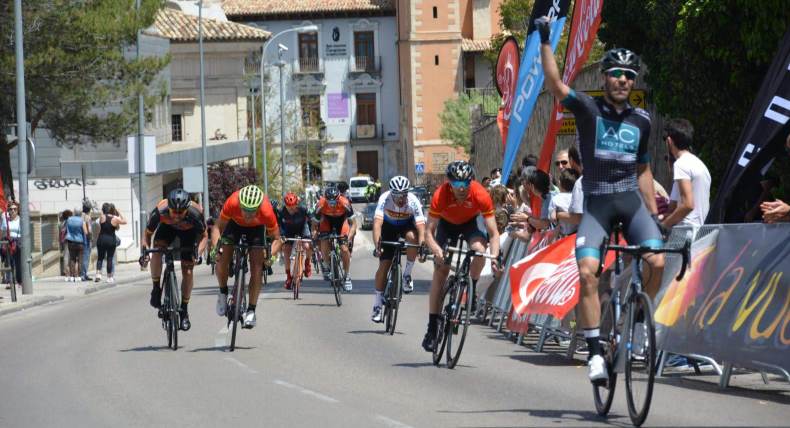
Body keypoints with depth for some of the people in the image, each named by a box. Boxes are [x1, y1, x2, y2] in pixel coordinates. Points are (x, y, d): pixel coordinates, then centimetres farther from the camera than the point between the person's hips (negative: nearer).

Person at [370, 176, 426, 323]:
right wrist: (377, 244, -56)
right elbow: (377, 222, -43)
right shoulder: (385, 199, -33)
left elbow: (420, 225, -37)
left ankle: (407, 274, -14)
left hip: (407, 225, 0)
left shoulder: (413, 201, -31)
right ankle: (377, 305, 1)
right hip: (389, 226, 0)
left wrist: (422, 245, -53)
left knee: (412, 237, -36)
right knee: (384, 265, -9)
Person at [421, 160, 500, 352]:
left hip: (471, 222, 0)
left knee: (479, 249, -32)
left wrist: (494, 256, -48)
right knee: (440, 270, -8)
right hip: (447, 223, 0)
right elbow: (429, 233, -31)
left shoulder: (480, 195, -35)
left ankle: (472, 290, -5)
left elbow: (493, 233, -31)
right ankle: (432, 327, -2)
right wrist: (437, 251, -51)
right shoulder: (440, 195, -35)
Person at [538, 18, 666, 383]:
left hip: (632, 200, 3)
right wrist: (545, 42, -22)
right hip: (596, 204, -3)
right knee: (587, 271, -20)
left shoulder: (641, 120, 10)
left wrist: (655, 215, 14)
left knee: (657, 261, -19)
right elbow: (554, 84, -14)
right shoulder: (587, 109, 0)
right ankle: (595, 352, -13)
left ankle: (639, 322, 7)